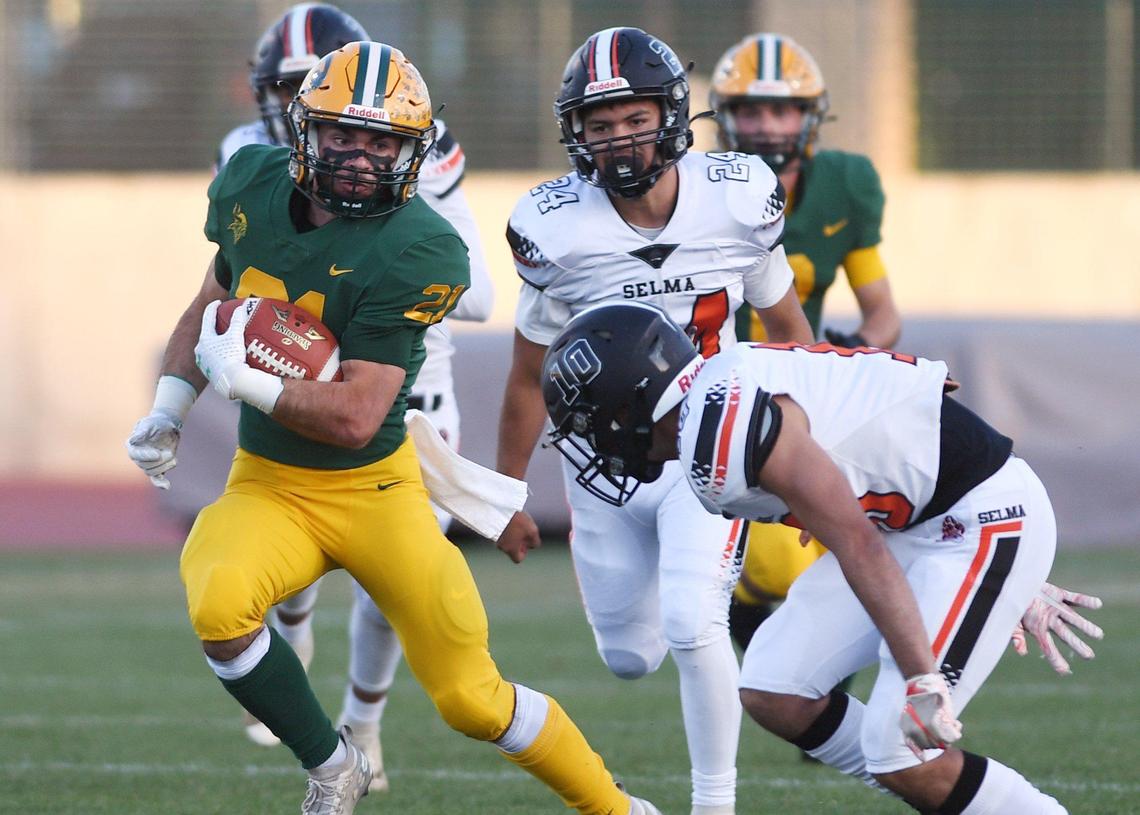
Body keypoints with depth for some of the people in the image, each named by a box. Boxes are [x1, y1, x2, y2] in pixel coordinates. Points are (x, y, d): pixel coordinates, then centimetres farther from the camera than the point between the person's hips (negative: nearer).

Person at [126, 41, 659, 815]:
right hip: (268, 488, 3)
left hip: (375, 488, -3)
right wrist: (169, 410, 7)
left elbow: (355, 418, -23)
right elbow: (212, 303, 17)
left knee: (472, 698, -1)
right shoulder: (251, 186, -4)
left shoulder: (412, 252, -21)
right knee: (219, 609, -29)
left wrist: (241, 379, -23)